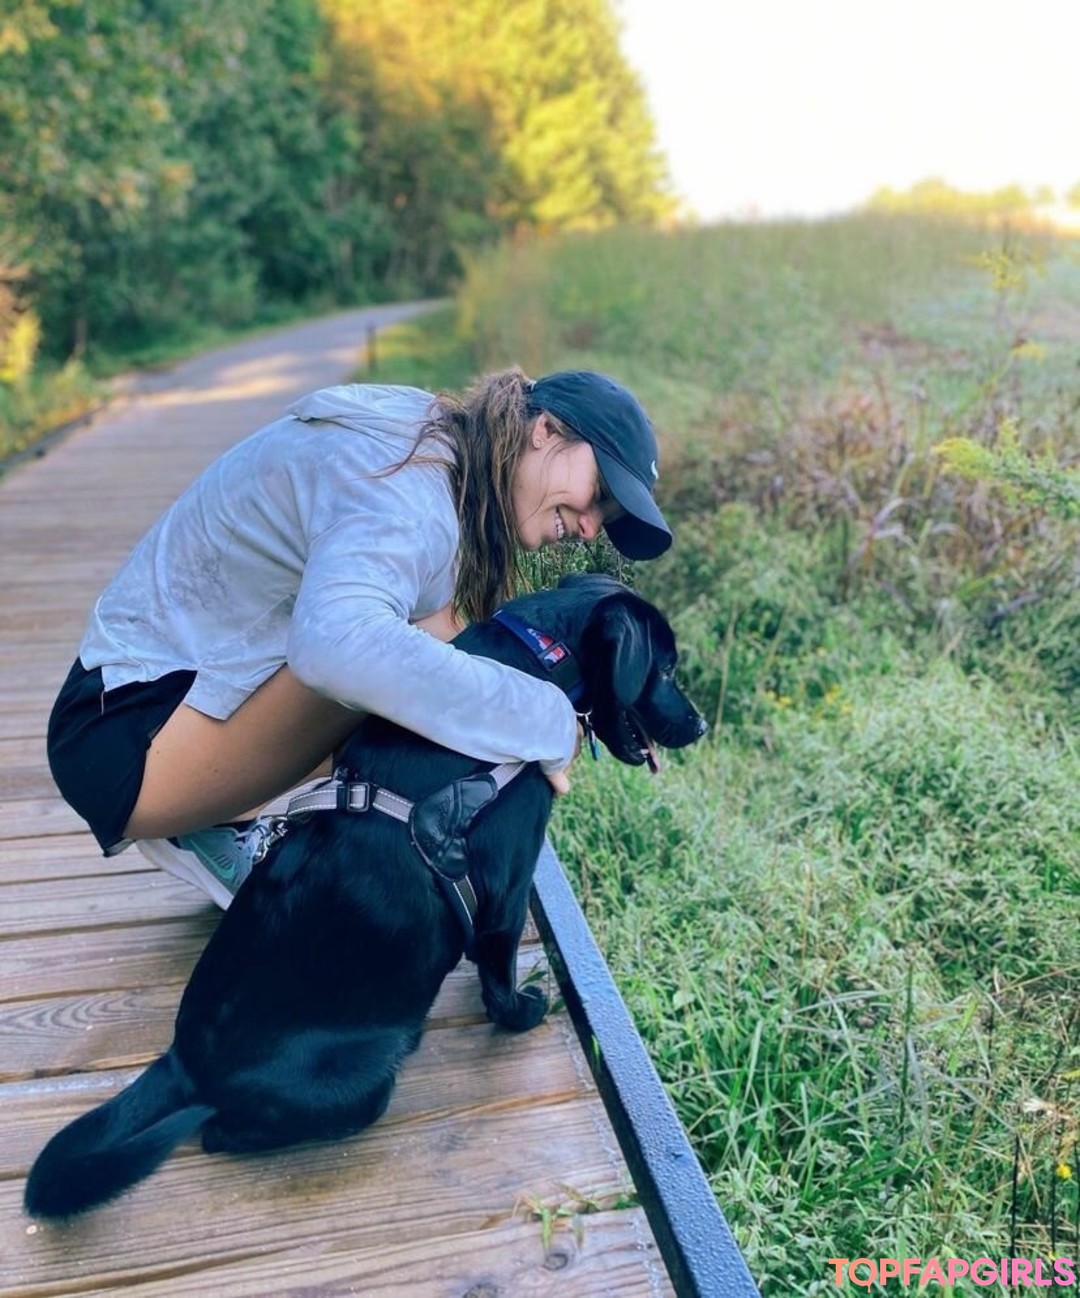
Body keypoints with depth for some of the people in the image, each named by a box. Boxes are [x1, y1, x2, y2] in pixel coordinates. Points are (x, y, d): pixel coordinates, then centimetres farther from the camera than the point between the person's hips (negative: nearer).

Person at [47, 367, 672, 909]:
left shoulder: (442, 451, 6)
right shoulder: (407, 487, -24)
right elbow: (335, 643, -44)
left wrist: (582, 717, -5)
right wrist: (544, 721, -35)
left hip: (203, 690, 9)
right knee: (426, 644, -25)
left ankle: (231, 820, 4)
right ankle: (218, 833, -6)